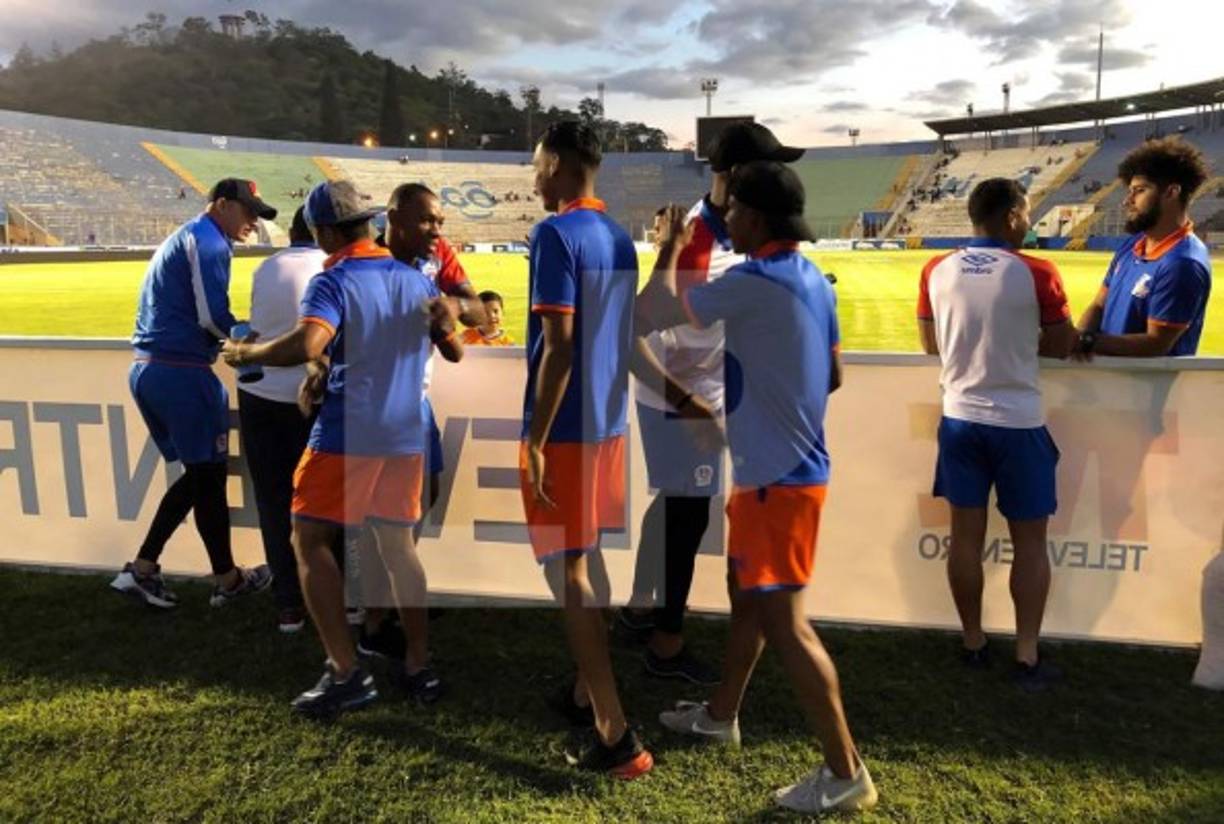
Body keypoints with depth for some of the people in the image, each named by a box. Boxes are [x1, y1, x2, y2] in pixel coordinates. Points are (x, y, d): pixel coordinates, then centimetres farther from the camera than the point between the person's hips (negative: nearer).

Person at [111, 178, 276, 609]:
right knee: (209, 477, 3)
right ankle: (227, 580, 16)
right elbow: (213, 317, -19)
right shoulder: (207, 241, -10)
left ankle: (142, 569, 18)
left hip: (147, 369, 10)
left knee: (197, 474, 17)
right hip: (181, 374, -10)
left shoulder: (181, 238, 22)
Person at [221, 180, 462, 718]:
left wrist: (246, 354, -12)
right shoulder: (414, 278, 10)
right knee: (398, 545, 16)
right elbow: (454, 351, 15)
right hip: (406, 436, 6)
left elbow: (307, 345, -27)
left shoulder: (333, 281, -9)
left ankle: (346, 673, 2)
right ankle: (419, 668, 19)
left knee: (310, 543, 6)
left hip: (346, 435, -6)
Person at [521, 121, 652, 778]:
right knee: (586, 561, 19)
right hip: (608, 421, 9)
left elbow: (558, 344, -20)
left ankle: (616, 737, 1)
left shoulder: (555, 233, -14)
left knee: (567, 572, -2)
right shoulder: (619, 238, 12)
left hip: (566, 428, -8)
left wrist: (535, 441, -18)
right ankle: (587, 693, 34)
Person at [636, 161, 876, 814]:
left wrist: (672, 247, -2)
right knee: (747, 593, 21)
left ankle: (845, 773, 11)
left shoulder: (755, 284, -21)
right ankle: (720, 715, 40)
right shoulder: (810, 280, 8)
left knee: (782, 620, -1)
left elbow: (650, 315, -16)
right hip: (785, 467, 10)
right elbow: (833, 377, 15)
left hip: (778, 477, -10)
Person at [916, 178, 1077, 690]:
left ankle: (973, 644, 25)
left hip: (960, 418, 4)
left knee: (966, 535, 12)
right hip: (1018, 423, -3)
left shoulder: (937, 271, -2)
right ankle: (1028, 657, 18)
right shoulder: (1037, 274, -12)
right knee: (1030, 541, 10)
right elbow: (1062, 346, -1)